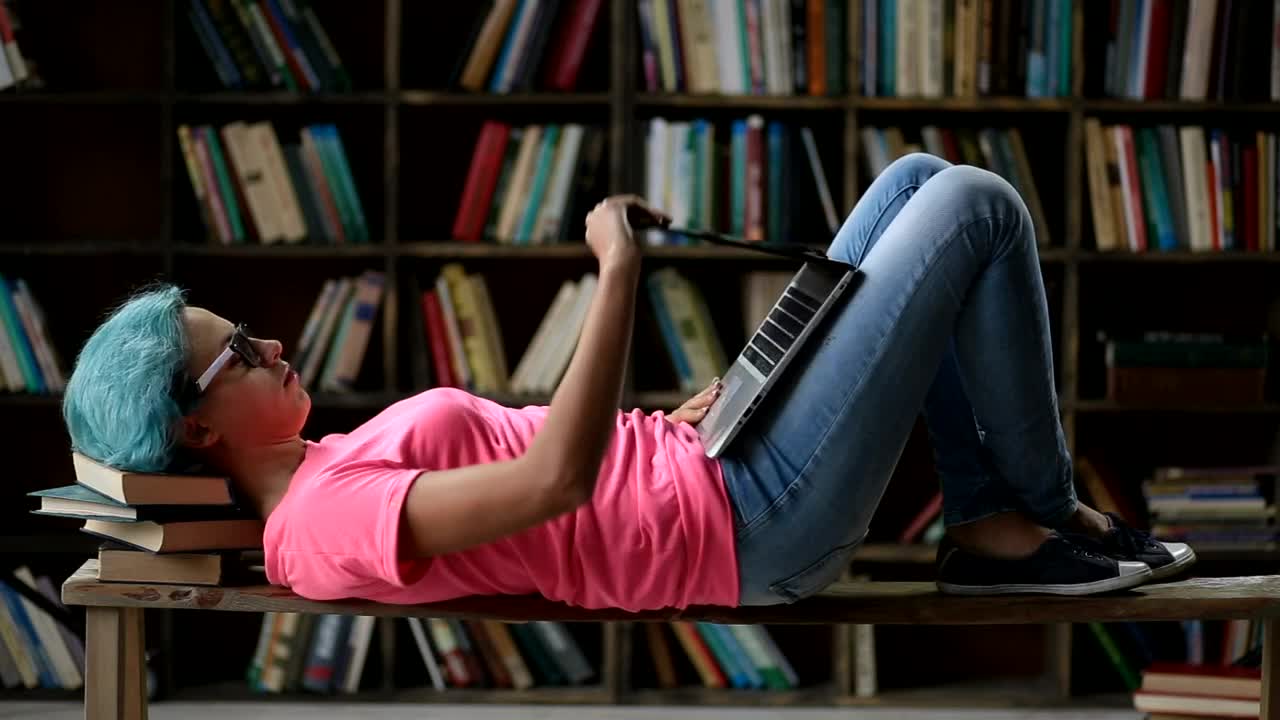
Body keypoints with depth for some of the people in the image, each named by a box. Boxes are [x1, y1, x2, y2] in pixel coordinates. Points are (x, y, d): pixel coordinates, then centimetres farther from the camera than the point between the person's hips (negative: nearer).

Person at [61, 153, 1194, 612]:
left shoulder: (327, 473, 10)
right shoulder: (327, 525, -22)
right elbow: (556, 479, -34)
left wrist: (680, 422, 11)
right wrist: (618, 268, -31)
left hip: (705, 463, 10)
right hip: (757, 521, -10)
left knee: (919, 179, 15)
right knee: (976, 207, -5)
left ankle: (990, 525, 14)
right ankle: (1044, 515, 12)